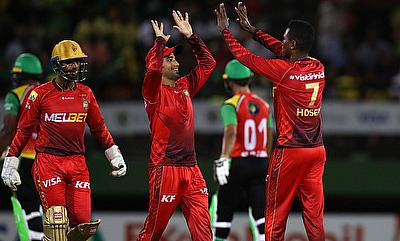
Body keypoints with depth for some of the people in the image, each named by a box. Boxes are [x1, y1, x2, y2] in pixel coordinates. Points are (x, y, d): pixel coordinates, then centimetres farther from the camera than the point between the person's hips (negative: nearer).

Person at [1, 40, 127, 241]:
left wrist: (115, 156, 20)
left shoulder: (86, 94, 12)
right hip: (48, 162, -4)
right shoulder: (40, 94, -1)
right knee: (56, 220, -12)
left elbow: (99, 127, 22)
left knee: (82, 222, -5)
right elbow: (23, 130, 4)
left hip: (77, 162, 4)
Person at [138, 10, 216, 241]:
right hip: (165, 168, -6)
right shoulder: (154, 91, -4)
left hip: (191, 168, 6)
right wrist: (160, 40, -11)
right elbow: (153, 68, -24)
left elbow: (208, 63, 21)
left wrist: (191, 36, 13)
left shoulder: (184, 87, 15)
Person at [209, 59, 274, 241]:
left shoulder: (231, 105, -8)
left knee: (224, 211, 8)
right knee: (260, 212, -1)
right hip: (261, 163, 4)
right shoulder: (264, 105, 10)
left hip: (238, 164, -4)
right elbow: (269, 139, 15)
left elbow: (231, 132, -25)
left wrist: (223, 160, -32)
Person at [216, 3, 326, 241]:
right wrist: (252, 29, 28)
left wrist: (225, 31, 14)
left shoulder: (284, 70, -13)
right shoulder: (318, 68, 6)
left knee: (276, 213, 2)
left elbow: (245, 57, -2)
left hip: (289, 151, -6)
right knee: (314, 213, 4)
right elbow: (282, 51, 21)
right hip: (317, 150, 6)